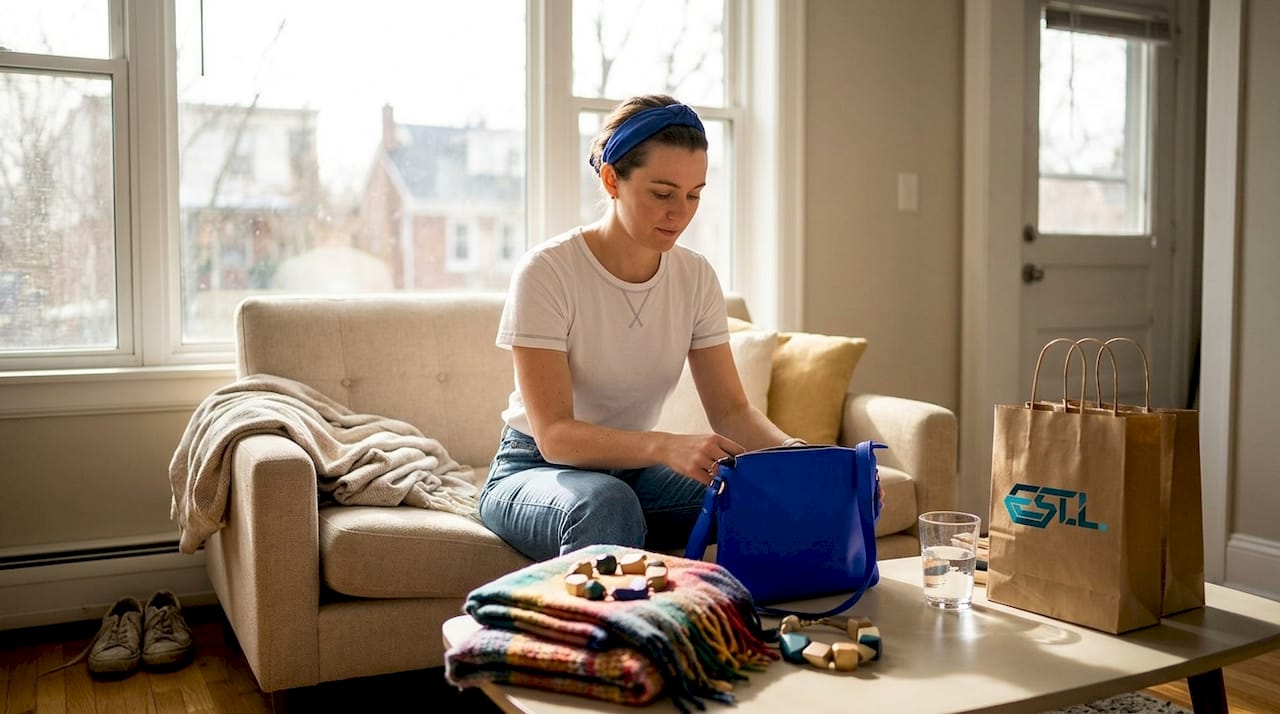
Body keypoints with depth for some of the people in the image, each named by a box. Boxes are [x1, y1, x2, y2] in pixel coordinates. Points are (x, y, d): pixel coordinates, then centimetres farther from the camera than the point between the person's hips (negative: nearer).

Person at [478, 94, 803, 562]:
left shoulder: (695, 277, -3)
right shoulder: (545, 272, -19)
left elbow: (731, 409, -3)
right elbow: (554, 435, -25)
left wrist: (794, 452, -25)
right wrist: (665, 447, -42)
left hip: (634, 467, 5)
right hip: (537, 471, -4)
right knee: (606, 502, -38)